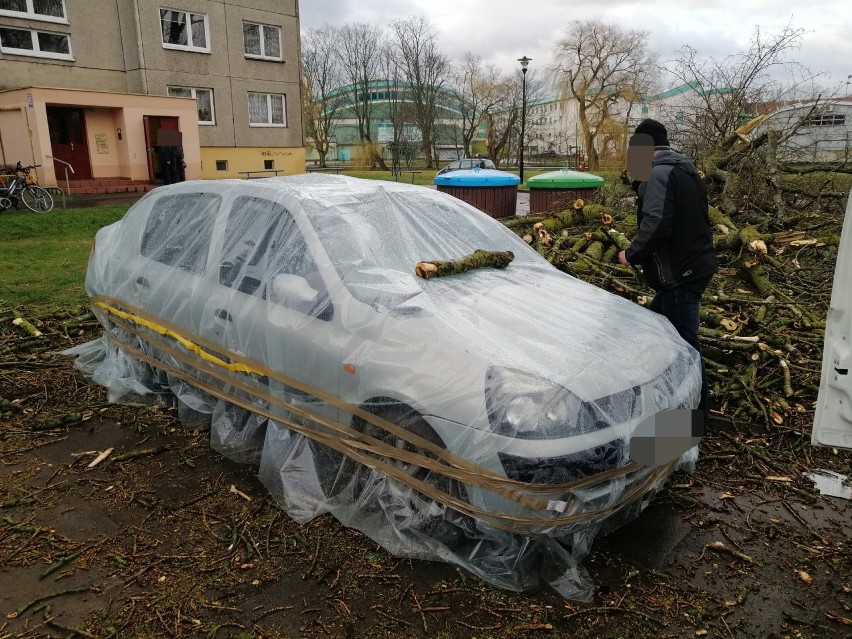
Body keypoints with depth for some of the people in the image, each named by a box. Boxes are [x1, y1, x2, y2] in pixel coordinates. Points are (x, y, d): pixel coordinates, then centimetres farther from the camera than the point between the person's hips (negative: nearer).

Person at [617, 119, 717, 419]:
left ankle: (697, 412, 8)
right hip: (694, 265, 11)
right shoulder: (686, 171, 18)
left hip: (678, 273, -11)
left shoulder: (658, 173, -13)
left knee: (685, 344, -2)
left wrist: (632, 254, -10)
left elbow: (656, 224, -25)